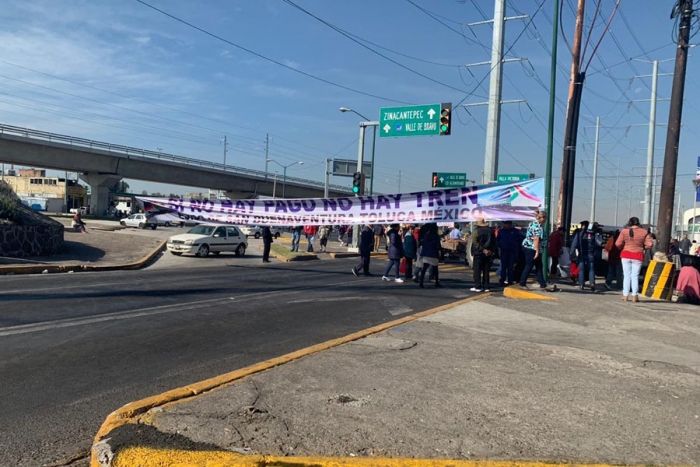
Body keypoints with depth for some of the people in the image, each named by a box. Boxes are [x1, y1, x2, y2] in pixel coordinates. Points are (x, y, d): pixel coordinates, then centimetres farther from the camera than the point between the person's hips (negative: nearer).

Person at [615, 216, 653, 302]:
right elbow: (650, 244, -6)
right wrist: (643, 248, 12)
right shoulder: (644, 232, -3)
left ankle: (625, 295, 8)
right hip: (638, 256, 0)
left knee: (627, 275, 8)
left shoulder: (624, 231, -5)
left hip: (626, 255, 0)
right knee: (635, 276, 6)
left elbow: (618, 244, -8)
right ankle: (635, 296, 5)